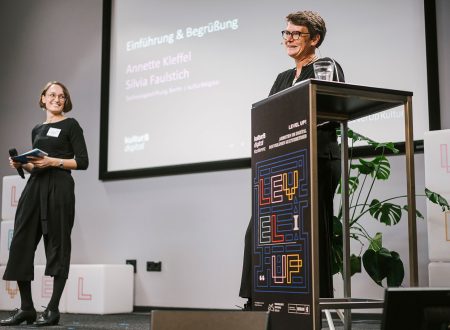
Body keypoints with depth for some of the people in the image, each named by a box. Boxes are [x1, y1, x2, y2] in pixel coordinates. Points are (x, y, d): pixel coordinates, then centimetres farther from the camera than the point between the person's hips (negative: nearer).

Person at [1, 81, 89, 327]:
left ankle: (53, 310, 1)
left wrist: (54, 161, -15)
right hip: (35, 187, 6)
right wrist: (21, 165, 4)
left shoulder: (70, 125, 3)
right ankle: (26, 308, 6)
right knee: (21, 243, -1)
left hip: (59, 188, -6)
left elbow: (82, 162, -4)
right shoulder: (37, 130, 20)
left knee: (57, 245, -4)